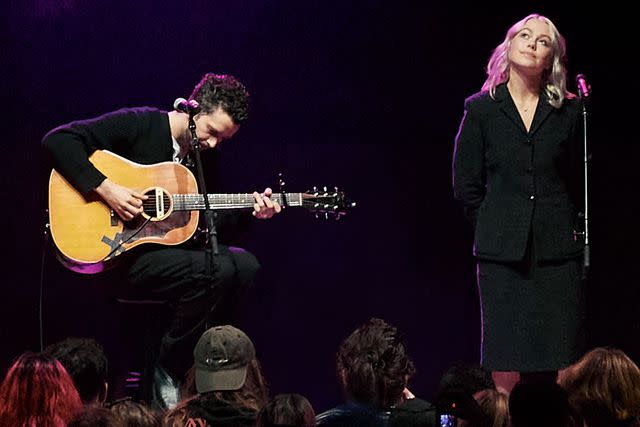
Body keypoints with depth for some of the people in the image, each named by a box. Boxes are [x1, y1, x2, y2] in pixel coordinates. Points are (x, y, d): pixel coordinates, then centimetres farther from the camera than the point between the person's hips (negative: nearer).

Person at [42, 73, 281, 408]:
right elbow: (58, 140, -17)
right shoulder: (138, 125, -9)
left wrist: (251, 211, -1)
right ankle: (167, 374, -12)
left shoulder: (205, 156, 13)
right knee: (217, 271, -26)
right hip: (120, 252, -8)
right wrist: (105, 188, -25)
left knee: (245, 265, -11)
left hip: (167, 248, 8)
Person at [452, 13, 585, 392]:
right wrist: (496, 229, 4)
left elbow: (579, 182, 14)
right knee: (506, 371, -3)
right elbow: (466, 185, 8)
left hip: (558, 254, 1)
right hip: (502, 257, -1)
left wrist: (568, 230, 7)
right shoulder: (481, 110, 5)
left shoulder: (568, 112, 7)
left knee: (564, 373, -3)